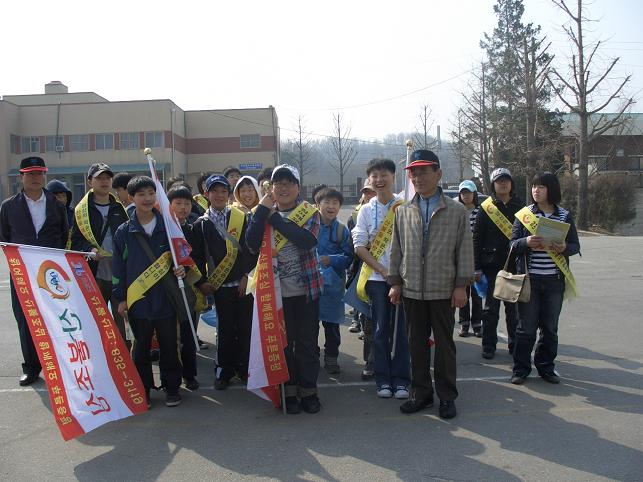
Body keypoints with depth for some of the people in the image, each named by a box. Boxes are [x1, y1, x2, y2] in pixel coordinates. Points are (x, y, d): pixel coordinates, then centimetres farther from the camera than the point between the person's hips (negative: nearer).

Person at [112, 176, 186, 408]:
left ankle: (171, 387, 24)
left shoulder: (168, 226, 1)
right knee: (141, 347, 10)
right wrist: (120, 298, 2)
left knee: (169, 345, 9)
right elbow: (118, 266, 4)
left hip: (166, 298, 0)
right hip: (138, 300, 0)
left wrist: (182, 269, -10)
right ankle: (143, 389, 24)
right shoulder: (124, 232, 1)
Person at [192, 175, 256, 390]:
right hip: (220, 285, 0)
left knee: (245, 326, 4)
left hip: (244, 282, 0)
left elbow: (251, 249, -1)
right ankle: (223, 371, 20)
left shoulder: (241, 218, 2)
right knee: (226, 329, 7)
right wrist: (201, 282, 0)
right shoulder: (201, 224, 5)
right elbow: (198, 256, 7)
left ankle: (244, 367, 20)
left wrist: (247, 276, -7)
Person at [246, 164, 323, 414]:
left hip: (306, 289, -1)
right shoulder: (263, 213, 4)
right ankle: (290, 391, 22)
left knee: (308, 342, 7)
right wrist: (262, 209, -15)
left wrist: (275, 218, -18)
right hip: (277, 289, 1)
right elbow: (252, 244, -13)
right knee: (283, 342, 8)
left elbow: (306, 241, -22)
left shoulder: (310, 212, -1)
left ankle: (308, 391, 22)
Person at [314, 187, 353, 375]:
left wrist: (331, 260, -15)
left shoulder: (342, 230, 2)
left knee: (332, 323, 8)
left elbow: (348, 257, -1)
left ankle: (331, 358, 21)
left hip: (333, 284, 0)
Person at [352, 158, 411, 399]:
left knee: (400, 329, 3)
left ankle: (401, 380, 15)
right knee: (380, 329, 5)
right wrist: (382, 270, -9)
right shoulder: (366, 210, 5)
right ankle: (383, 379, 16)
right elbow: (359, 246, 1)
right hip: (376, 277, 1)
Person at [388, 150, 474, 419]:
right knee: (417, 344, 11)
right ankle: (421, 393, 25)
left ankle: (447, 396, 22)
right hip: (411, 290, 3)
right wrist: (395, 282, 6)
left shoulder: (456, 211, -1)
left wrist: (461, 285, -7)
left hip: (443, 290, -2)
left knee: (445, 344, 8)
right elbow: (397, 250, 10)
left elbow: (465, 250, -2)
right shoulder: (403, 212, 7)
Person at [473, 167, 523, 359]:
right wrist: (477, 267, -7)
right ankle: (488, 345, 15)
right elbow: (477, 238, -2)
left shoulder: (520, 206, 6)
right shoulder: (486, 207, 0)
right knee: (491, 307, 6)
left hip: (514, 264, 2)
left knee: (514, 307, 10)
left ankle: (514, 344, 23)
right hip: (492, 264, -2)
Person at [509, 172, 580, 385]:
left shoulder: (565, 216, 6)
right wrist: (526, 243, -21)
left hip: (555, 280, 2)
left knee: (550, 327, 10)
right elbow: (513, 244, 0)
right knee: (526, 327, 3)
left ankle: (546, 367, 25)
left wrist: (564, 247, -15)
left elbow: (575, 246, 7)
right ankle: (521, 368, 15)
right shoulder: (524, 214, 2)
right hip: (529, 279, -1)